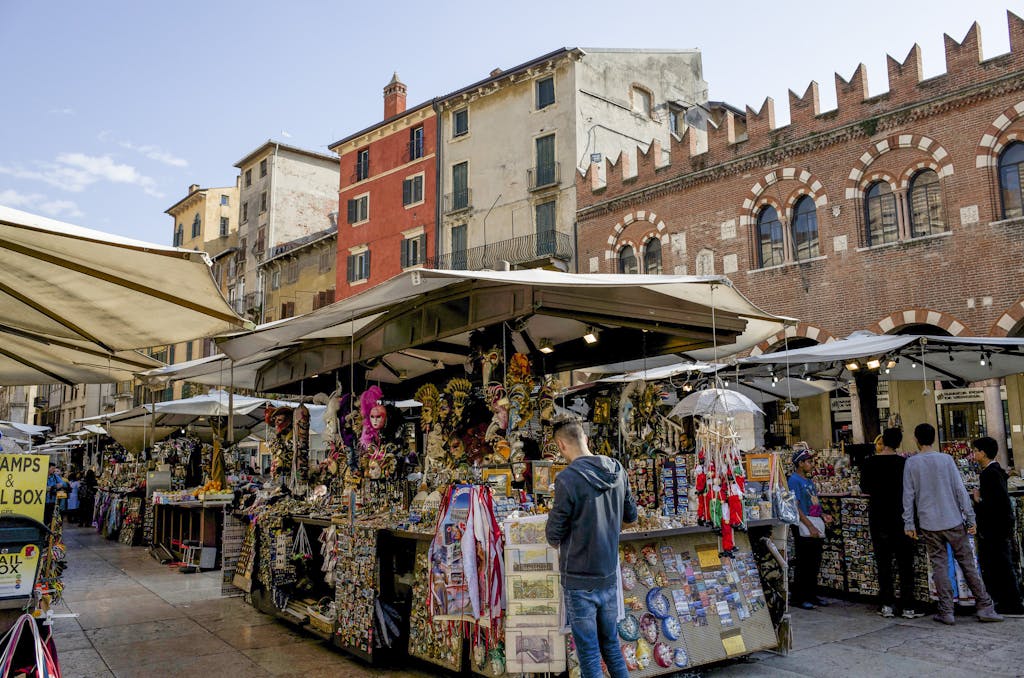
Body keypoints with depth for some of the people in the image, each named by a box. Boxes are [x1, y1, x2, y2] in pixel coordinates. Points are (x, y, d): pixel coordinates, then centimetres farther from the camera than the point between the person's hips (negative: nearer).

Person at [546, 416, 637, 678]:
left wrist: (556, 541, 9)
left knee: (589, 653, 6)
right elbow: (631, 516, 12)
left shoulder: (567, 479, -20)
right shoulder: (617, 471, -1)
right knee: (611, 643, 20)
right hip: (609, 576, 6)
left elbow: (554, 536, -12)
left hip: (580, 580, -6)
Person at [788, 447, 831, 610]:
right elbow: (795, 507, -16)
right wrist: (810, 527, -19)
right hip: (804, 528, -9)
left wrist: (823, 516, 7)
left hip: (817, 528, 9)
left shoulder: (809, 481, 18)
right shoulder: (794, 480, -10)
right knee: (803, 564, -4)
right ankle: (798, 597, 4)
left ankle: (812, 594, 24)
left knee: (815, 564, 14)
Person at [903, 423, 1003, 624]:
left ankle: (946, 612, 5)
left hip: (929, 524, 0)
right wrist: (970, 518, 2)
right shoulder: (946, 459, -2)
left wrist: (909, 524, 4)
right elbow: (960, 490, -3)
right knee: (967, 563, 8)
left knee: (939, 566, 4)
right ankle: (985, 608, 12)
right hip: (953, 521, 0)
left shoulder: (911, 463, -2)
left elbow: (908, 495, -2)